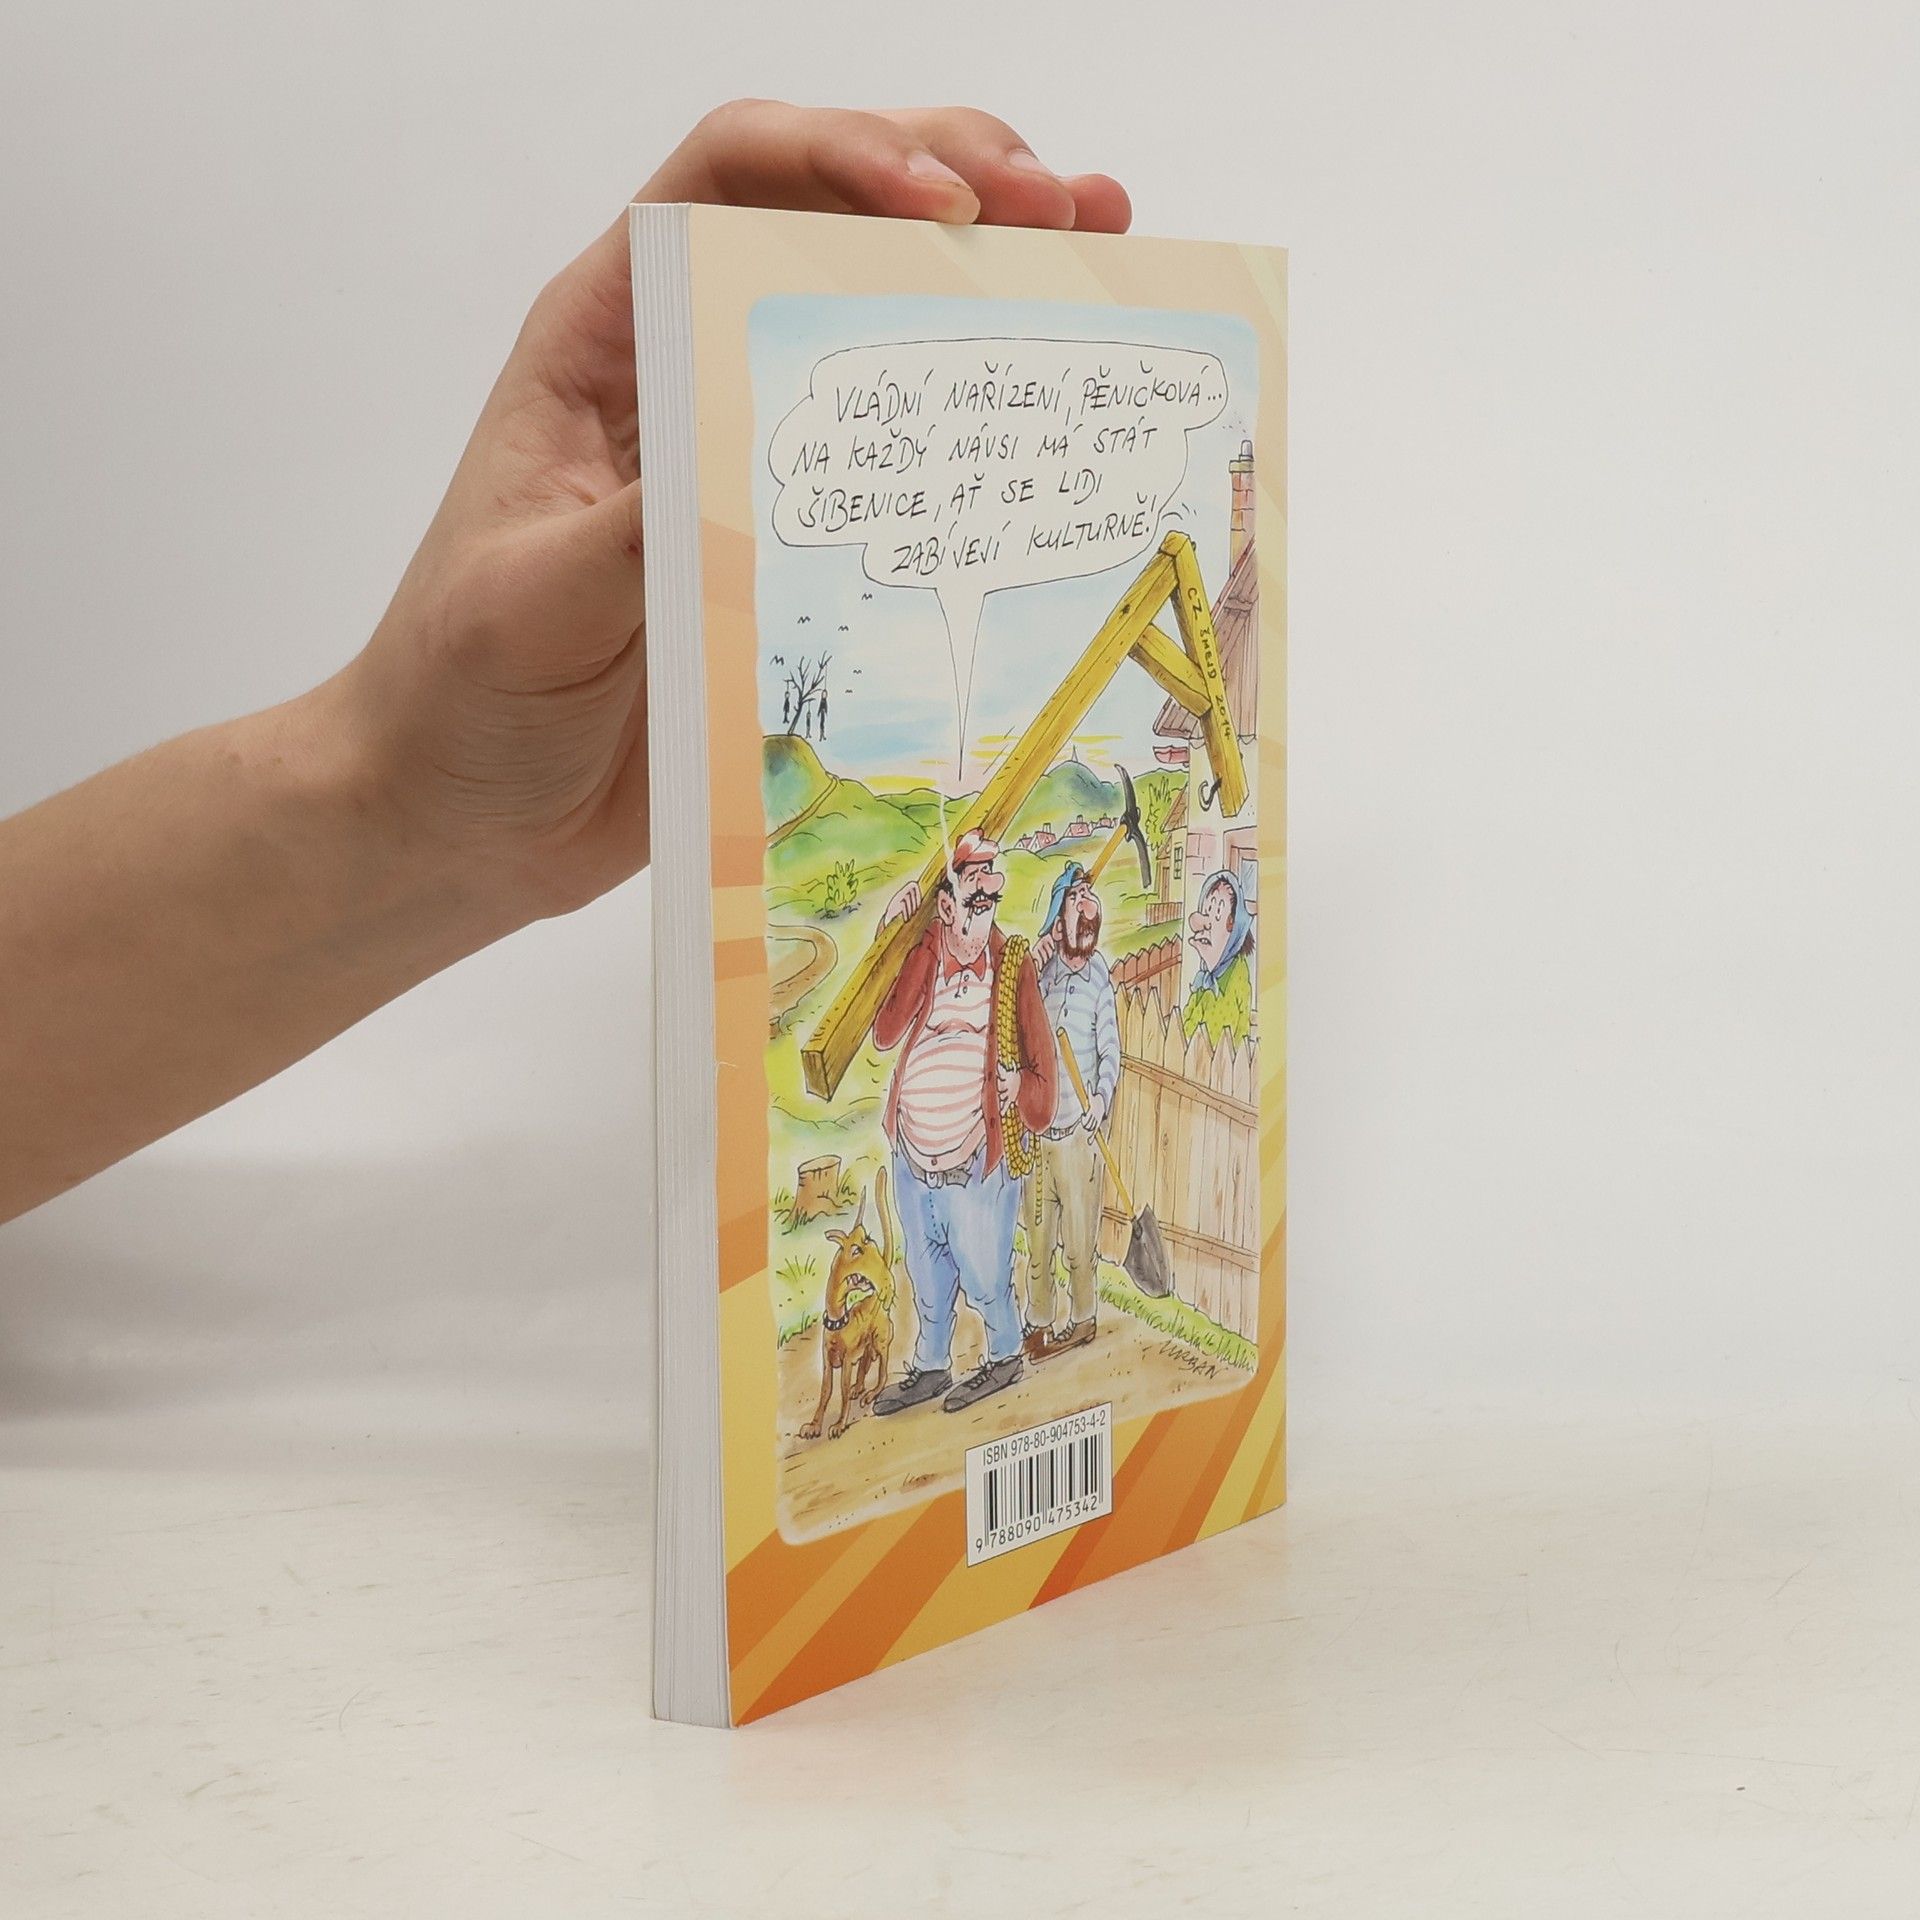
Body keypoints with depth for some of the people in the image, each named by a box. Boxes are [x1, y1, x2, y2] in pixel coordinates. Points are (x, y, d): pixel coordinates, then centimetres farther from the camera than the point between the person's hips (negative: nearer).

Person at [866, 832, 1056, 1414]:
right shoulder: (921, 954, -4)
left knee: (983, 1277, 7)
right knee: (926, 1274, 19)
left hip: (975, 1163, -3)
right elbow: (885, 1033, -18)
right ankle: (930, 1369, 37)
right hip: (913, 1157, 3)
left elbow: (1041, 1067, -1)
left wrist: (1019, 1086, -22)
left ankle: (1005, 1354, 33)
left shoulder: (1013, 967, -7)